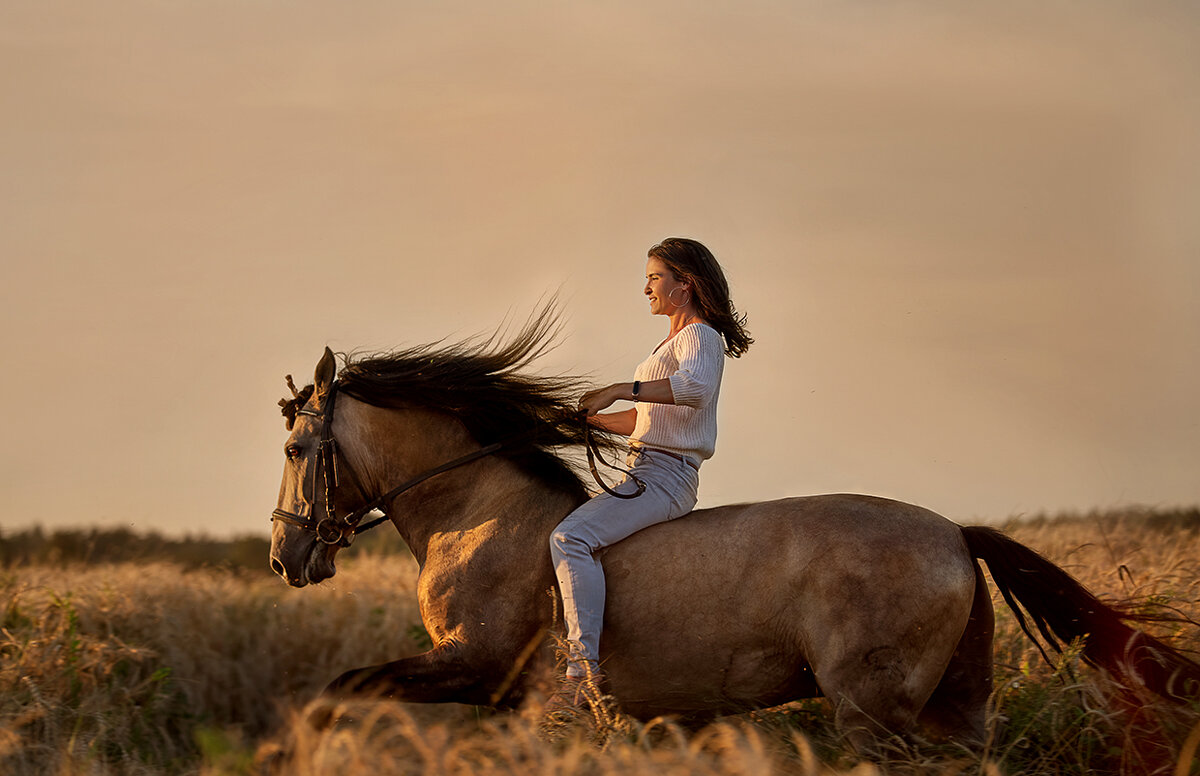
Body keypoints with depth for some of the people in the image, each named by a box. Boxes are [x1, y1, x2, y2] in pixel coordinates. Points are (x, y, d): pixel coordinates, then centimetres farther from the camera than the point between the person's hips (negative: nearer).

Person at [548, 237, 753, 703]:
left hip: (665, 477, -11)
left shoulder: (701, 337, -8)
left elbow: (696, 386, -32)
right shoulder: (674, 342, 23)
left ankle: (582, 668, -38)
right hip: (643, 472, 11)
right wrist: (590, 418, 16)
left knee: (570, 538, -29)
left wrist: (620, 390, -33)